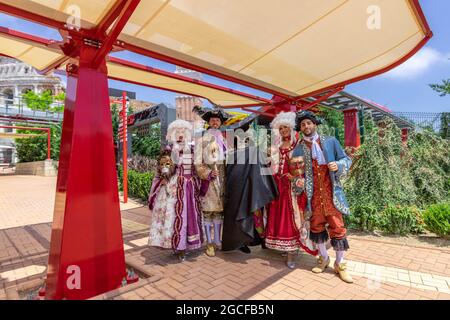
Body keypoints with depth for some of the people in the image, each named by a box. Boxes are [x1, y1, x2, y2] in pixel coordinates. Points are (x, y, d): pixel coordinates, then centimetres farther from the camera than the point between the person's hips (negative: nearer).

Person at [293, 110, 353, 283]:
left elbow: (347, 160, 7)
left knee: (337, 227, 2)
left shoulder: (331, 142, 3)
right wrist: (298, 182, -13)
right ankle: (323, 258, 32)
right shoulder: (298, 149, 3)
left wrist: (338, 165, -15)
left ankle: (340, 264, 21)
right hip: (313, 195, 1)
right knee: (316, 226, 11)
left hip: (331, 193, -1)